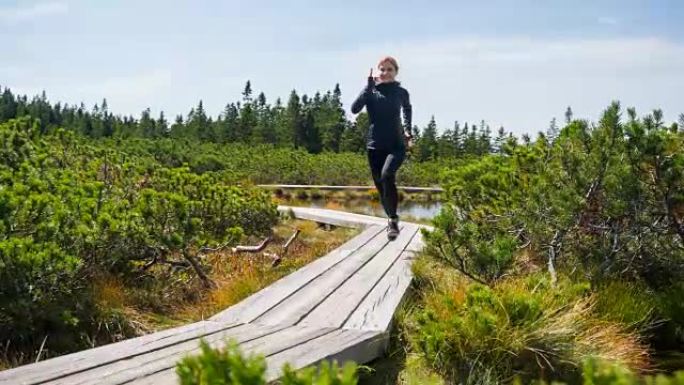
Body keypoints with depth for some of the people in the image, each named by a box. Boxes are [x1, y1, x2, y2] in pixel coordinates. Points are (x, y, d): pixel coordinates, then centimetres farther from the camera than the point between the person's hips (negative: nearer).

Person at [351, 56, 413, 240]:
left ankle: (393, 219, -18)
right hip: (375, 146, 2)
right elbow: (355, 109, -18)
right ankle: (392, 220, 31)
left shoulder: (401, 92, 3)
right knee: (380, 186, 8)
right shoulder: (371, 90, -1)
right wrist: (369, 86, -19)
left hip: (396, 145, -2)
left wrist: (407, 130, 15)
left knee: (387, 174, -29)